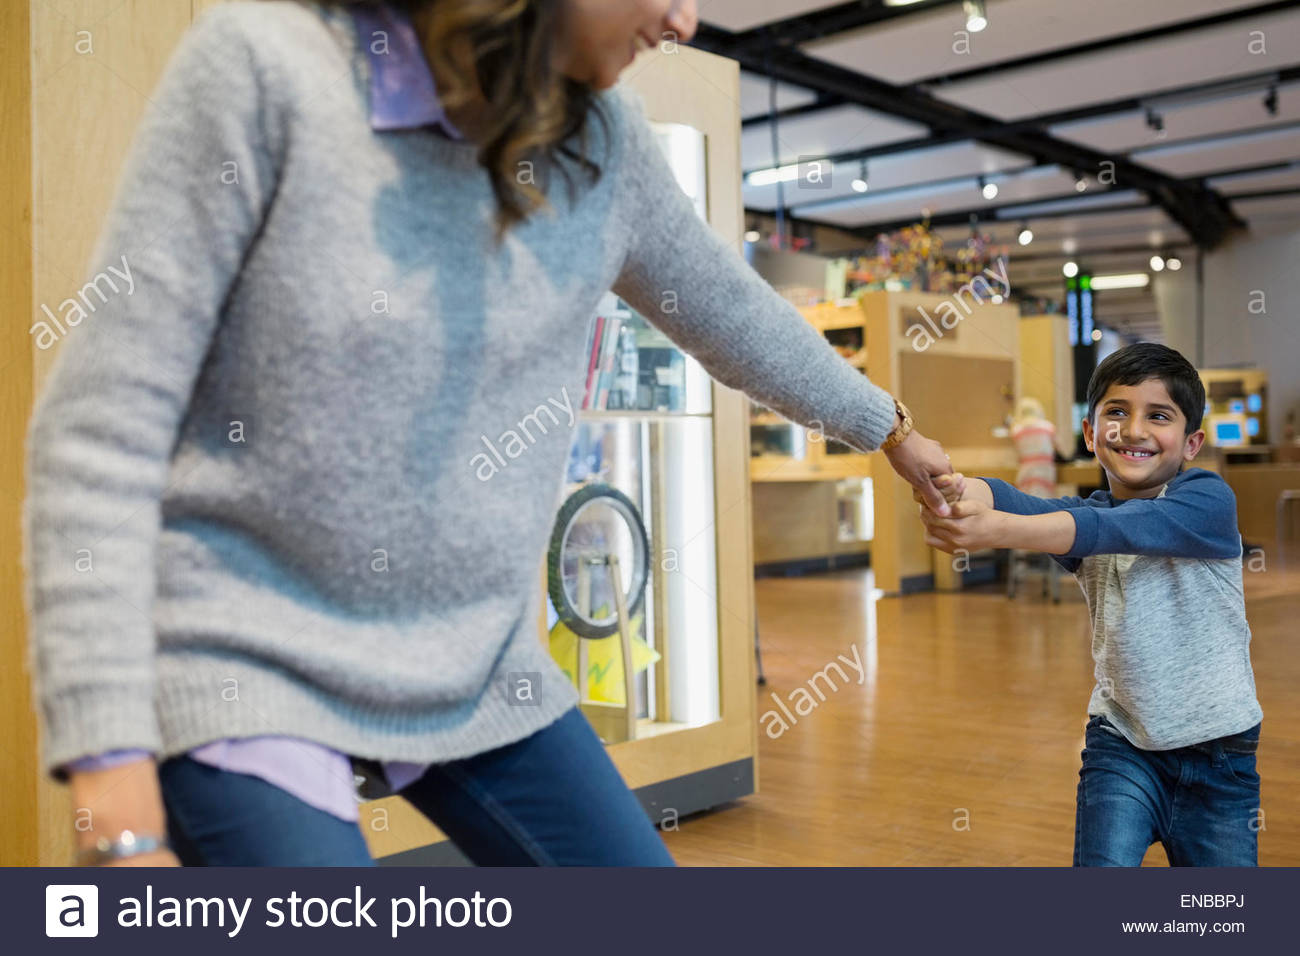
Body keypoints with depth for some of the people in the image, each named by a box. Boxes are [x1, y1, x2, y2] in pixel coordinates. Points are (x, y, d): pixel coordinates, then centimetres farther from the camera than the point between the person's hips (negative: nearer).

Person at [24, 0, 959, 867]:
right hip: (249, 672, -5)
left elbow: (729, 307, 17)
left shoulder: (601, 135, 0)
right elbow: (101, 427, -17)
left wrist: (889, 427, 31)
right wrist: (118, 808, -21)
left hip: (483, 672, 6)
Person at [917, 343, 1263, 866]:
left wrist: (994, 530, -46)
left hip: (1219, 754, -2)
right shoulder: (1079, 513, -1)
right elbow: (1022, 503, -23)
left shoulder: (1209, 499, -12)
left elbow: (1116, 528, -31)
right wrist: (951, 490, -48)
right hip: (1122, 742, 2)